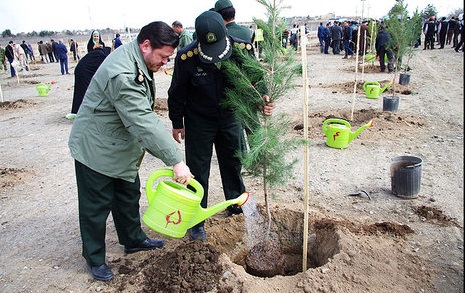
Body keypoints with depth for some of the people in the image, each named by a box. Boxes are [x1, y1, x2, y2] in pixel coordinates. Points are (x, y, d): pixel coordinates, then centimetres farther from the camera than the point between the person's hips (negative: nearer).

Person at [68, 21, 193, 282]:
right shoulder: (122, 74, -32)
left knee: (129, 196, 20)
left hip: (121, 147, 10)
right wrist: (176, 160, -38)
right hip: (96, 149, -9)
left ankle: (134, 240, 40)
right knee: (96, 207, 6)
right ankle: (94, 258, 26)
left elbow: (144, 115, 12)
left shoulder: (138, 62, 1)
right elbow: (144, 123, -37)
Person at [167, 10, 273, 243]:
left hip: (230, 117, 3)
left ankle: (237, 206, 40)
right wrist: (177, 123, 0)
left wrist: (262, 99, -26)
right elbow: (177, 93, -9)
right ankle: (196, 221, 20)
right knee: (198, 171, 4)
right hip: (198, 121, -2)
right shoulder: (186, 57, -26)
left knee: (234, 164, 17)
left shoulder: (243, 49, -21)